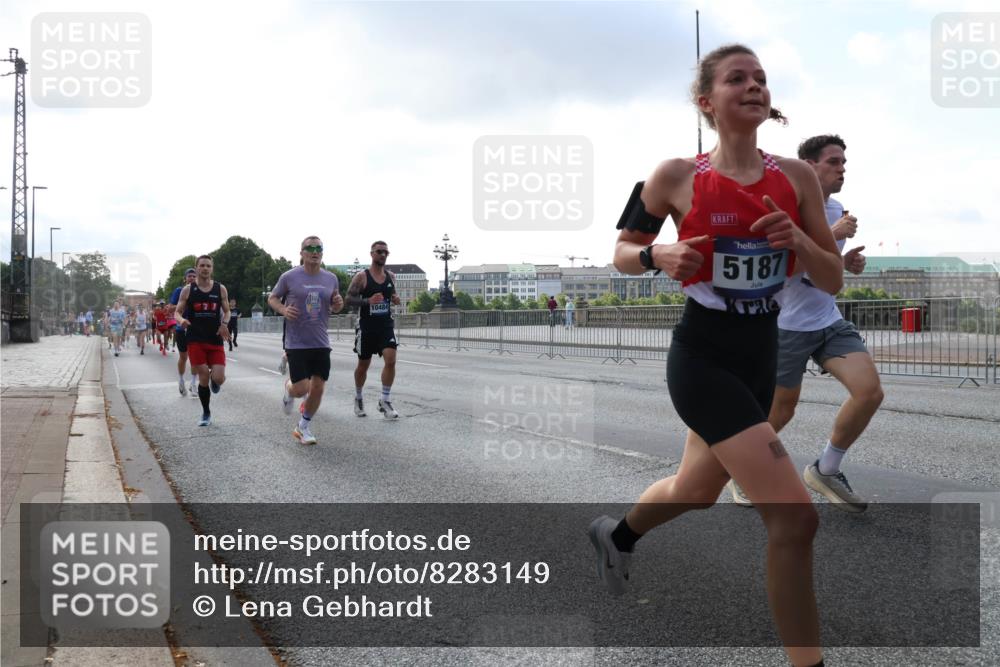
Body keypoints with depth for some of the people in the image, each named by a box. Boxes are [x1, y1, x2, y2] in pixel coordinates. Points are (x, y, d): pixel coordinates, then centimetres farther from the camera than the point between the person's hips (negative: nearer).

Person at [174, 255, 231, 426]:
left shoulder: (220, 289, 4)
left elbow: (226, 311, 12)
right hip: (195, 340, -1)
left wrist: (224, 324, -9)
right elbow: (178, 312, 4)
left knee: (219, 379, -11)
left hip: (215, 339, 1)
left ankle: (214, 380, 29)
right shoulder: (188, 289, 1)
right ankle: (206, 414, 12)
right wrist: (181, 320, -20)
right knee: (203, 376, -6)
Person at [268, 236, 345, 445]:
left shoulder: (331, 279, 5)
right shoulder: (290, 277, -6)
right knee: (301, 388, -9)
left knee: (318, 388, 2)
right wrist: (283, 310, -14)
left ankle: (303, 427, 22)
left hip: (321, 343, 4)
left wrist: (338, 304, -6)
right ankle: (288, 388, 30)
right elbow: (272, 298, 6)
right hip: (296, 343, -4)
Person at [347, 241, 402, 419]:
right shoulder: (361, 276, -7)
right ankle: (359, 397, 33)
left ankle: (384, 401, -4)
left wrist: (396, 300, -2)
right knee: (363, 365, 10)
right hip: (366, 326, -3)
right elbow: (349, 298, -8)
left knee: (390, 360, -15)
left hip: (386, 326, 3)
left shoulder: (391, 276, 7)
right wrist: (368, 301, -24)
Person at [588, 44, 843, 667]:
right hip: (703, 357, -6)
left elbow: (834, 280, 3)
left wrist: (797, 240, -16)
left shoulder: (796, 177, 1)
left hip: (761, 358, 6)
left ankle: (617, 535, 58)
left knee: (697, 489, 26)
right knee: (795, 516, -17)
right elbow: (623, 252, 4)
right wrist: (658, 255, -17)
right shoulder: (678, 177, -9)